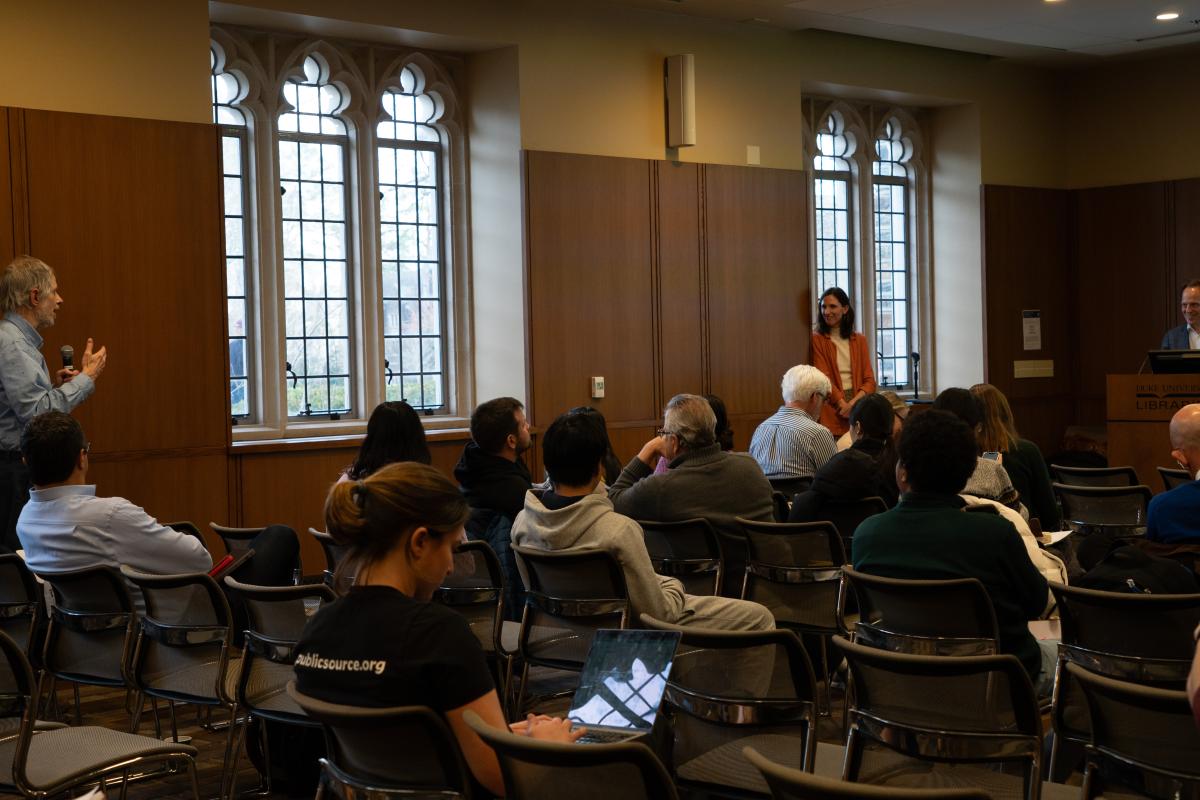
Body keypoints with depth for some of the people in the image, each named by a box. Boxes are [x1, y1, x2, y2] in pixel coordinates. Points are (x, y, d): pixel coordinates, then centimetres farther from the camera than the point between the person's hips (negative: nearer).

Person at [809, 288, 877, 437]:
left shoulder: (859, 340, 13)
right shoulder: (817, 340, 1)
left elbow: (869, 380, 7)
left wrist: (853, 403, -11)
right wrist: (843, 405, -16)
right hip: (831, 414, -3)